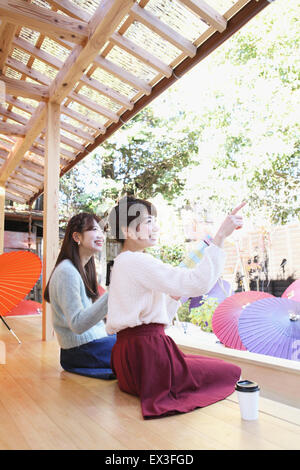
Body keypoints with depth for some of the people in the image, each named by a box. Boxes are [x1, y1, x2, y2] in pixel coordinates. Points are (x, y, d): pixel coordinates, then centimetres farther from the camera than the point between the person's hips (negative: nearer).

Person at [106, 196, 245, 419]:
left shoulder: (121, 264, 16)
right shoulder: (137, 261, -15)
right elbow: (199, 283, -26)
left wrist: (174, 296, 6)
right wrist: (221, 236, -23)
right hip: (146, 355, -10)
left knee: (218, 366, 24)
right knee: (232, 372, 2)